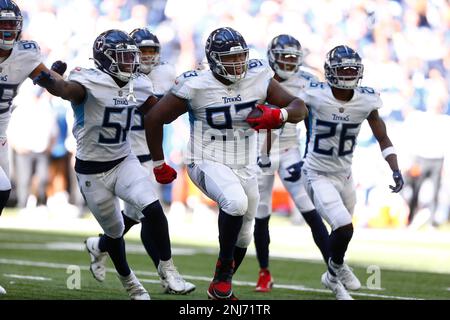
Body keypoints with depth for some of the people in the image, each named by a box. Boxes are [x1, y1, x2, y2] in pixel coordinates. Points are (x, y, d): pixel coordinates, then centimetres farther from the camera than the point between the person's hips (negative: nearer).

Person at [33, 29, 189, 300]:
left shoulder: (138, 86, 0)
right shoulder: (90, 81, -20)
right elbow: (66, 89, -44)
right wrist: (49, 80, -64)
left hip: (124, 162, 4)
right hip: (92, 171, -4)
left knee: (152, 208, -21)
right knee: (115, 231, 11)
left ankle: (167, 266, -2)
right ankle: (129, 282, 38)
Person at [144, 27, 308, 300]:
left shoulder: (258, 77, -8)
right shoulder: (196, 86, -18)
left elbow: (300, 108, -4)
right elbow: (154, 119, -7)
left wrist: (277, 116, -26)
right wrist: (159, 165, 0)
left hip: (245, 167, 5)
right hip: (208, 163, -5)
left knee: (243, 235, 17)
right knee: (236, 203, -34)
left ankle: (220, 288, 40)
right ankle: (224, 267, -14)